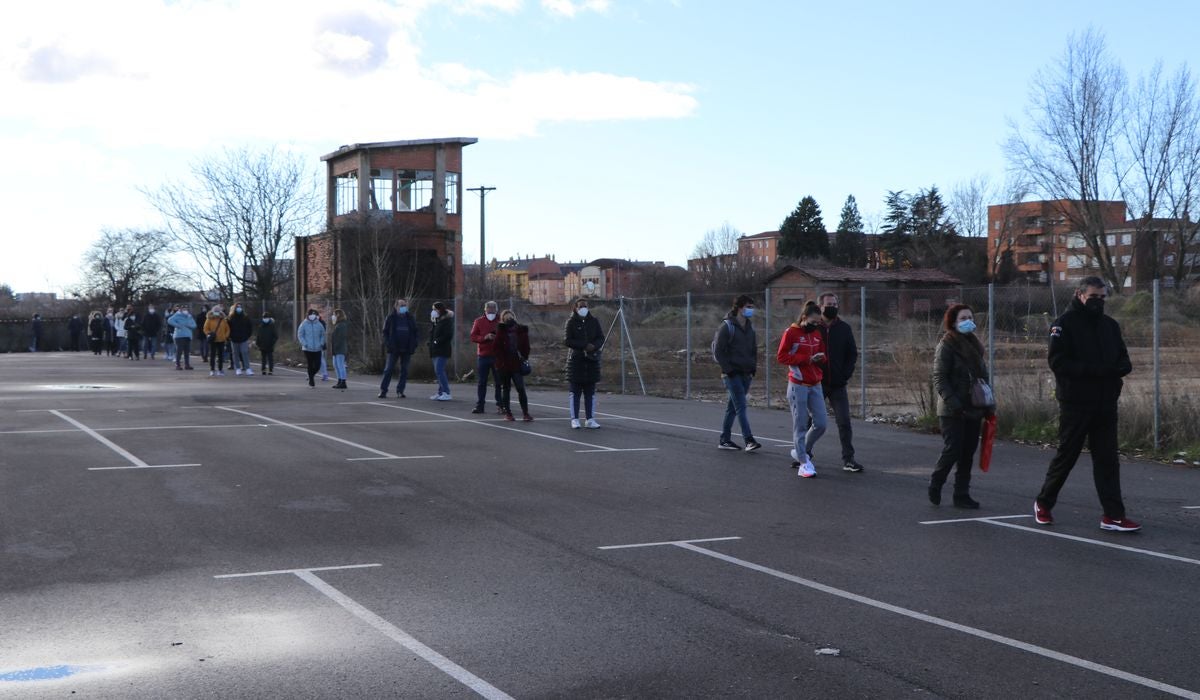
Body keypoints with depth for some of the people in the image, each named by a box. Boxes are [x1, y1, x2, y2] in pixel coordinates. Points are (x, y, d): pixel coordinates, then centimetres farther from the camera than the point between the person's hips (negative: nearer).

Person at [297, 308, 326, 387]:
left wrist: (321, 344, -1)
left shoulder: (319, 325, 3)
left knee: (317, 365, -2)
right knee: (310, 365, -1)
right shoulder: (304, 324, -3)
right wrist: (305, 344, -12)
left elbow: (323, 335, 13)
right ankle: (311, 380, 12)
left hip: (317, 349, 2)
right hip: (307, 349, -2)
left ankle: (311, 375, 26)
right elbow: (300, 335, 0)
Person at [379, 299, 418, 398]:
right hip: (394, 349, -3)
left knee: (404, 371, 4)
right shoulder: (391, 317, 1)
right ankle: (383, 390, 0)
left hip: (407, 349, 3)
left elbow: (414, 332, 12)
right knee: (389, 369, -4)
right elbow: (385, 332, 2)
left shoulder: (410, 318, 8)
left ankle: (400, 390, 11)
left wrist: (413, 345, -1)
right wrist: (388, 344, -11)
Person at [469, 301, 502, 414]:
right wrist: (485, 337, -15)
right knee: (481, 382, 3)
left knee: (499, 382, 1)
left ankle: (500, 404, 7)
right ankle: (479, 405, 7)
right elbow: (473, 337, 1)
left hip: (497, 356, -1)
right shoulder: (479, 321, 7)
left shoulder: (501, 322, 6)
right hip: (483, 356, 1)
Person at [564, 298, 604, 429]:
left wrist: (594, 346, -14)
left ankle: (589, 419, 9)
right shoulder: (571, 322, -1)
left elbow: (601, 338, 7)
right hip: (576, 359, -3)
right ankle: (574, 419, 6)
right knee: (575, 391, 0)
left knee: (590, 392, 5)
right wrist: (585, 346, -17)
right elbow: (567, 340, -9)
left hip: (592, 359, 3)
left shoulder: (594, 321, 8)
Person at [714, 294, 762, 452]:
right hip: (731, 374, -7)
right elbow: (718, 351, -10)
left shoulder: (750, 327, 13)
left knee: (733, 407, 11)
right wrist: (729, 370, -14)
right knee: (741, 406, -13)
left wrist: (753, 368, 9)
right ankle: (749, 440, -16)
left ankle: (724, 440, 18)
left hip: (746, 374, 7)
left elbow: (754, 349, 23)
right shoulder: (727, 326, -9)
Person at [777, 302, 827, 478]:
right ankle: (804, 463, 5)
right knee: (800, 425, -3)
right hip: (798, 385, -6)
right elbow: (781, 356, -11)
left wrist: (821, 357, -4)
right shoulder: (791, 333, -8)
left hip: (815, 385, 6)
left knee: (820, 424, 2)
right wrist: (807, 359, -16)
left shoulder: (818, 333, 12)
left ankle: (800, 452, 23)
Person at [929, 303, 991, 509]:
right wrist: (952, 402, -23)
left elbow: (983, 375, 20)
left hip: (973, 409, 7)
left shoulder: (974, 345, 15)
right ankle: (935, 486, 12)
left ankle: (962, 495, 13)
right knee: (952, 451, -9)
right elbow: (939, 378, -12)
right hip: (952, 411, -6)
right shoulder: (946, 345, -7)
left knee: (968, 454, 6)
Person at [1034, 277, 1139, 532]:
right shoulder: (1065, 324, -6)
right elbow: (1058, 362, -15)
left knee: (1108, 460, 3)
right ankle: (1044, 503, 23)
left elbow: (1124, 360, 15)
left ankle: (1113, 515, 3)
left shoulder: (1110, 325, 12)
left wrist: (1118, 368, -10)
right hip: (1075, 403, -5)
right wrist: (1094, 370, -24)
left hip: (1105, 403, 5)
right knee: (1066, 456, 5)